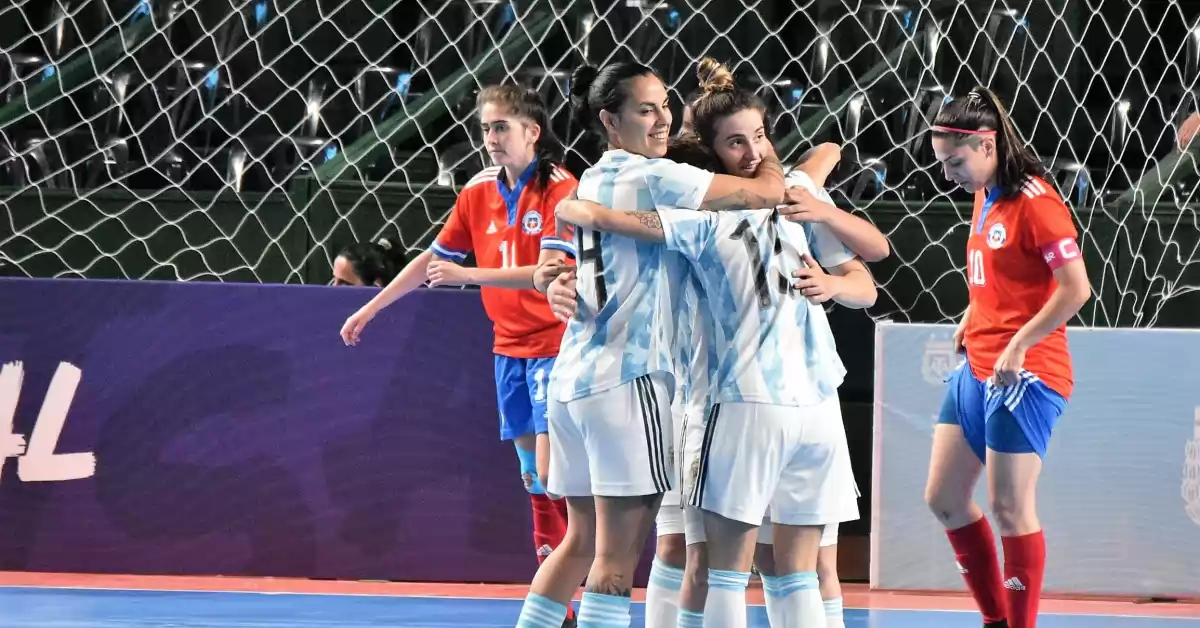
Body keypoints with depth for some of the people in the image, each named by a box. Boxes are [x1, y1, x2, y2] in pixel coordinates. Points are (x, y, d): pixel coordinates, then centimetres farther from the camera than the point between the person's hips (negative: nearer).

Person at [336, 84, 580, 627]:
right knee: (533, 479, 7)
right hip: (509, 348, 6)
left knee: (551, 475, -13)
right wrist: (369, 309, 17)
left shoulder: (559, 189, -13)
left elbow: (550, 272, -23)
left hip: (553, 345, -6)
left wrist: (468, 275, -27)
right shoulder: (480, 191, 7)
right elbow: (433, 260, 16)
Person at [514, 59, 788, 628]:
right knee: (618, 554, -7)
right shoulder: (650, 177, -10)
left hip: (574, 375, 9)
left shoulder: (594, 180, 16)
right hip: (628, 377, -9)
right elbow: (766, 192, -13)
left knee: (581, 541, 18)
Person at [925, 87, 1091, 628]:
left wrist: (1018, 345, -20)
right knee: (944, 498, 10)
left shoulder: (1034, 201, -16)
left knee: (1010, 508, -7)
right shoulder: (984, 198, 11)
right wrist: (972, 318, 11)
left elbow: (1076, 289, -20)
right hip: (977, 370, 10)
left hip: (1025, 375, -10)